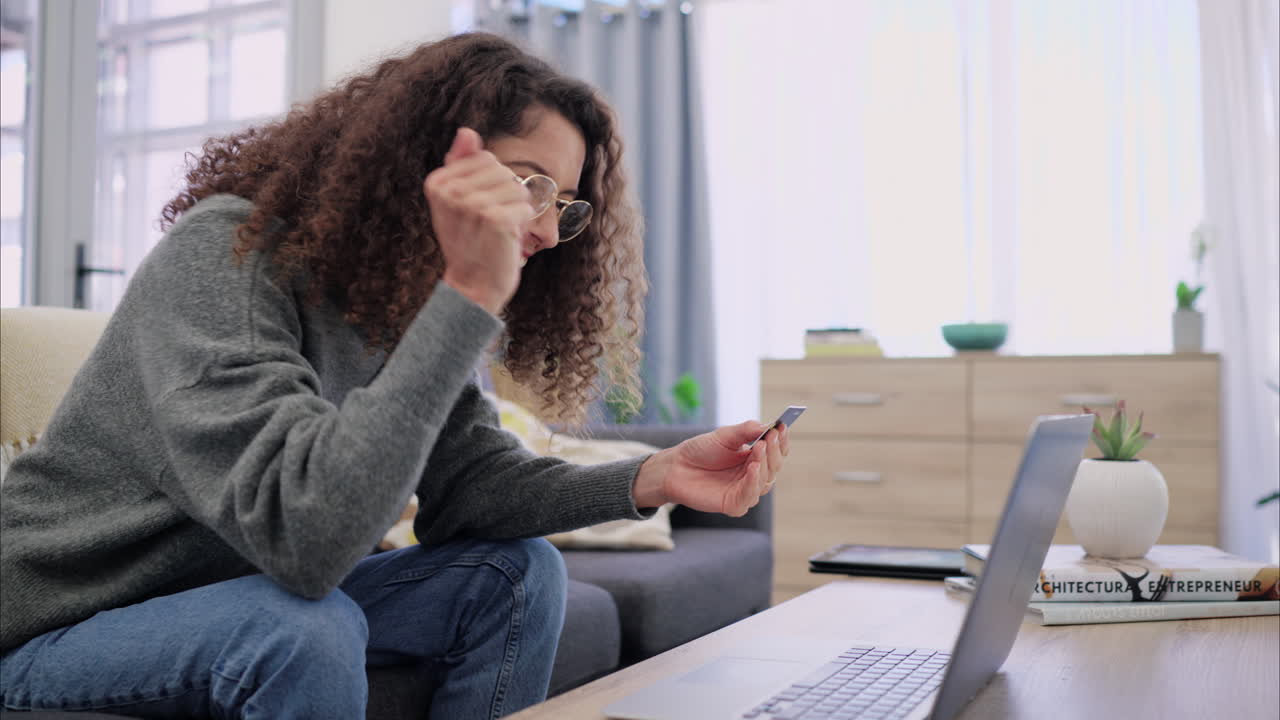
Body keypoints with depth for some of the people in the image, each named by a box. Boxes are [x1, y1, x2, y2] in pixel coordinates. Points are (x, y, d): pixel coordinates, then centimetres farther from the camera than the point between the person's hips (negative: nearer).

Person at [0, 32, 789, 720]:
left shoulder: (409, 298, -4)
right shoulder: (225, 257, -28)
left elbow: (464, 478, -8)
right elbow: (308, 536, -40)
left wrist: (652, 479, -22)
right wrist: (468, 297, -42)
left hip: (261, 589, 7)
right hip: (64, 622, -7)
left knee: (516, 572, -4)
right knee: (303, 628, -36)